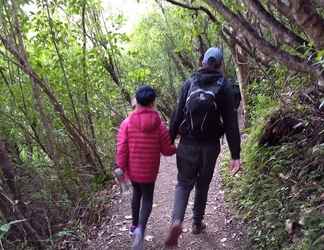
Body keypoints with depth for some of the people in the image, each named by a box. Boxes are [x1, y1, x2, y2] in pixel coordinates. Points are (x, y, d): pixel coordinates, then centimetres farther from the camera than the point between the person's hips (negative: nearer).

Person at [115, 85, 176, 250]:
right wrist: (177, 149, 13)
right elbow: (167, 150, -7)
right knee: (147, 199, 11)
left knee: (137, 193, 24)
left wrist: (121, 168, -5)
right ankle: (140, 228, -12)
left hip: (132, 169, 2)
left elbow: (121, 149, -12)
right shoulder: (159, 125, -13)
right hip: (149, 170, -2)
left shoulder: (127, 123, -11)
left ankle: (135, 225, 36)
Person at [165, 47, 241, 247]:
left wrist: (170, 140, 6)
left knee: (184, 183, 10)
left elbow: (178, 114, -2)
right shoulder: (224, 86, -4)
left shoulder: (190, 83, 1)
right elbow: (231, 123, -9)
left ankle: (177, 221, -11)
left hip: (188, 143, 1)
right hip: (210, 145, 0)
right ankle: (197, 223, 32)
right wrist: (235, 155, -8)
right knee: (203, 185, 17)